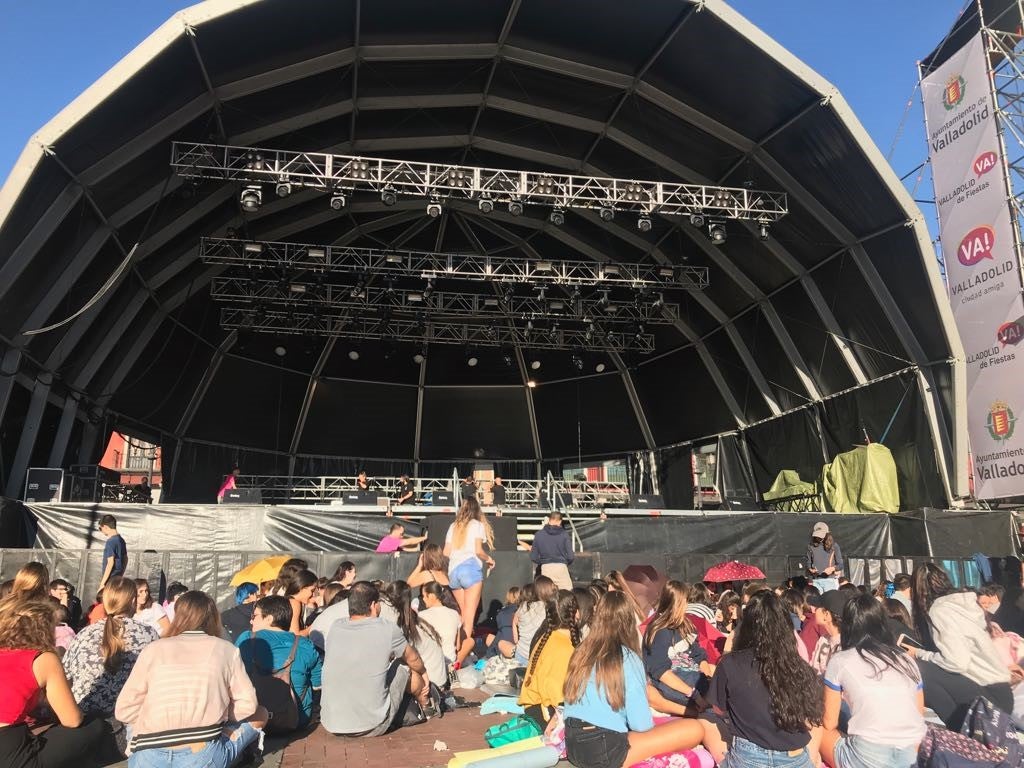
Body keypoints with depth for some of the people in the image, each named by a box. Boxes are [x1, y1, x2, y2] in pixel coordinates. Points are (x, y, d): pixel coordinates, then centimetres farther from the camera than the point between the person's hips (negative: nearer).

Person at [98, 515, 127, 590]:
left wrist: (102, 583, -18)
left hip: (111, 580, -8)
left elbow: (110, 563, -21)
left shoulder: (110, 542, -16)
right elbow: (125, 559, 18)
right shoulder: (121, 540, 10)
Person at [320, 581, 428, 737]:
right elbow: (413, 659, 10)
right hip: (372, 728, -4)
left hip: (330, 725, 4)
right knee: (408, 668, 16)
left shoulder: (334, 629, -1)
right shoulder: (388, 630, -11)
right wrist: (424, 673, 32)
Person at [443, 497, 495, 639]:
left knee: (463, 615, 17)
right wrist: (489, 559, 12)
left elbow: (446, 553, 11)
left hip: (453, 571, 5)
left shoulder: (453, 526, 16)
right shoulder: (478, 525, 4)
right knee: (469, 616, -4)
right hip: (471, 569, -5)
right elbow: (478, 551, -7)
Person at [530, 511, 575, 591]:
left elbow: (533, 557, 4)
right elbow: (570, 556, -5)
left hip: (545, 568, 2)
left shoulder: (539, 534, 3)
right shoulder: (564, 534, -2)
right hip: (561, 567, -2)